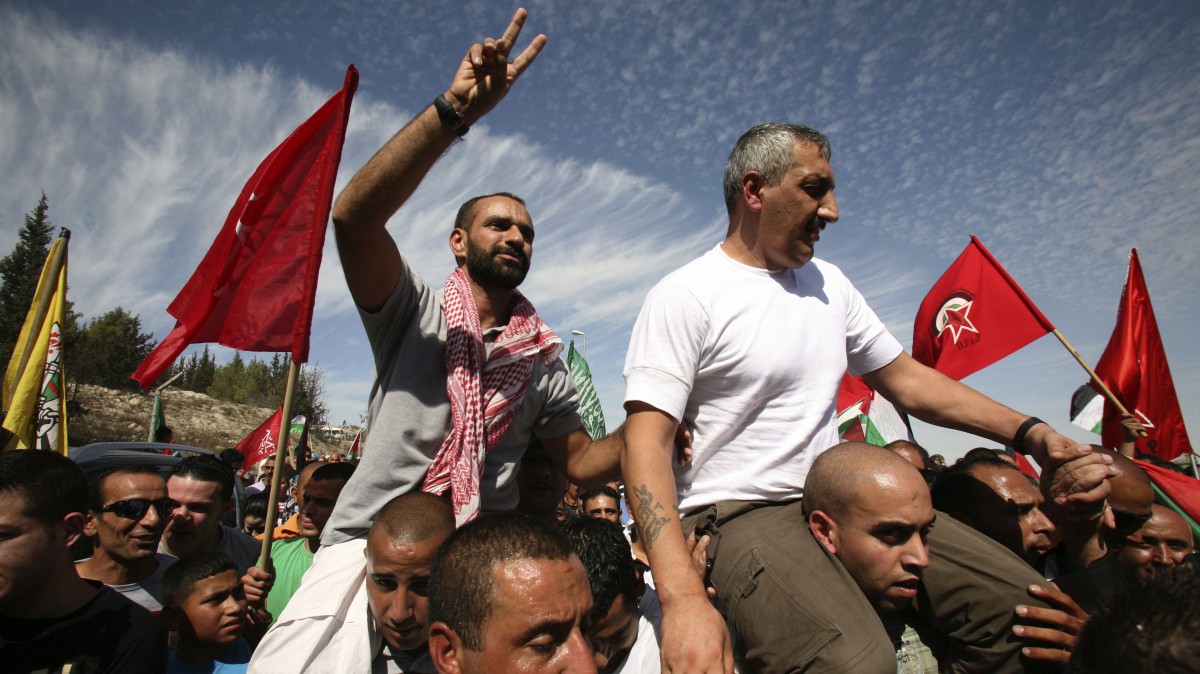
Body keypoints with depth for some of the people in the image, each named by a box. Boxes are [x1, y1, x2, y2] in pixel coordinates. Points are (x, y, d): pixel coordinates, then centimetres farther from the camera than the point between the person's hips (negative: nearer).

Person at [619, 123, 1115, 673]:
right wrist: (682, 597, -31)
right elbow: (646, 443, -18)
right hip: (737, 516, -7)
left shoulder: (828, 282, 13)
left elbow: (905, 378, 19)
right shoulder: (684, 296, -10)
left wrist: (1032, 435, 5)